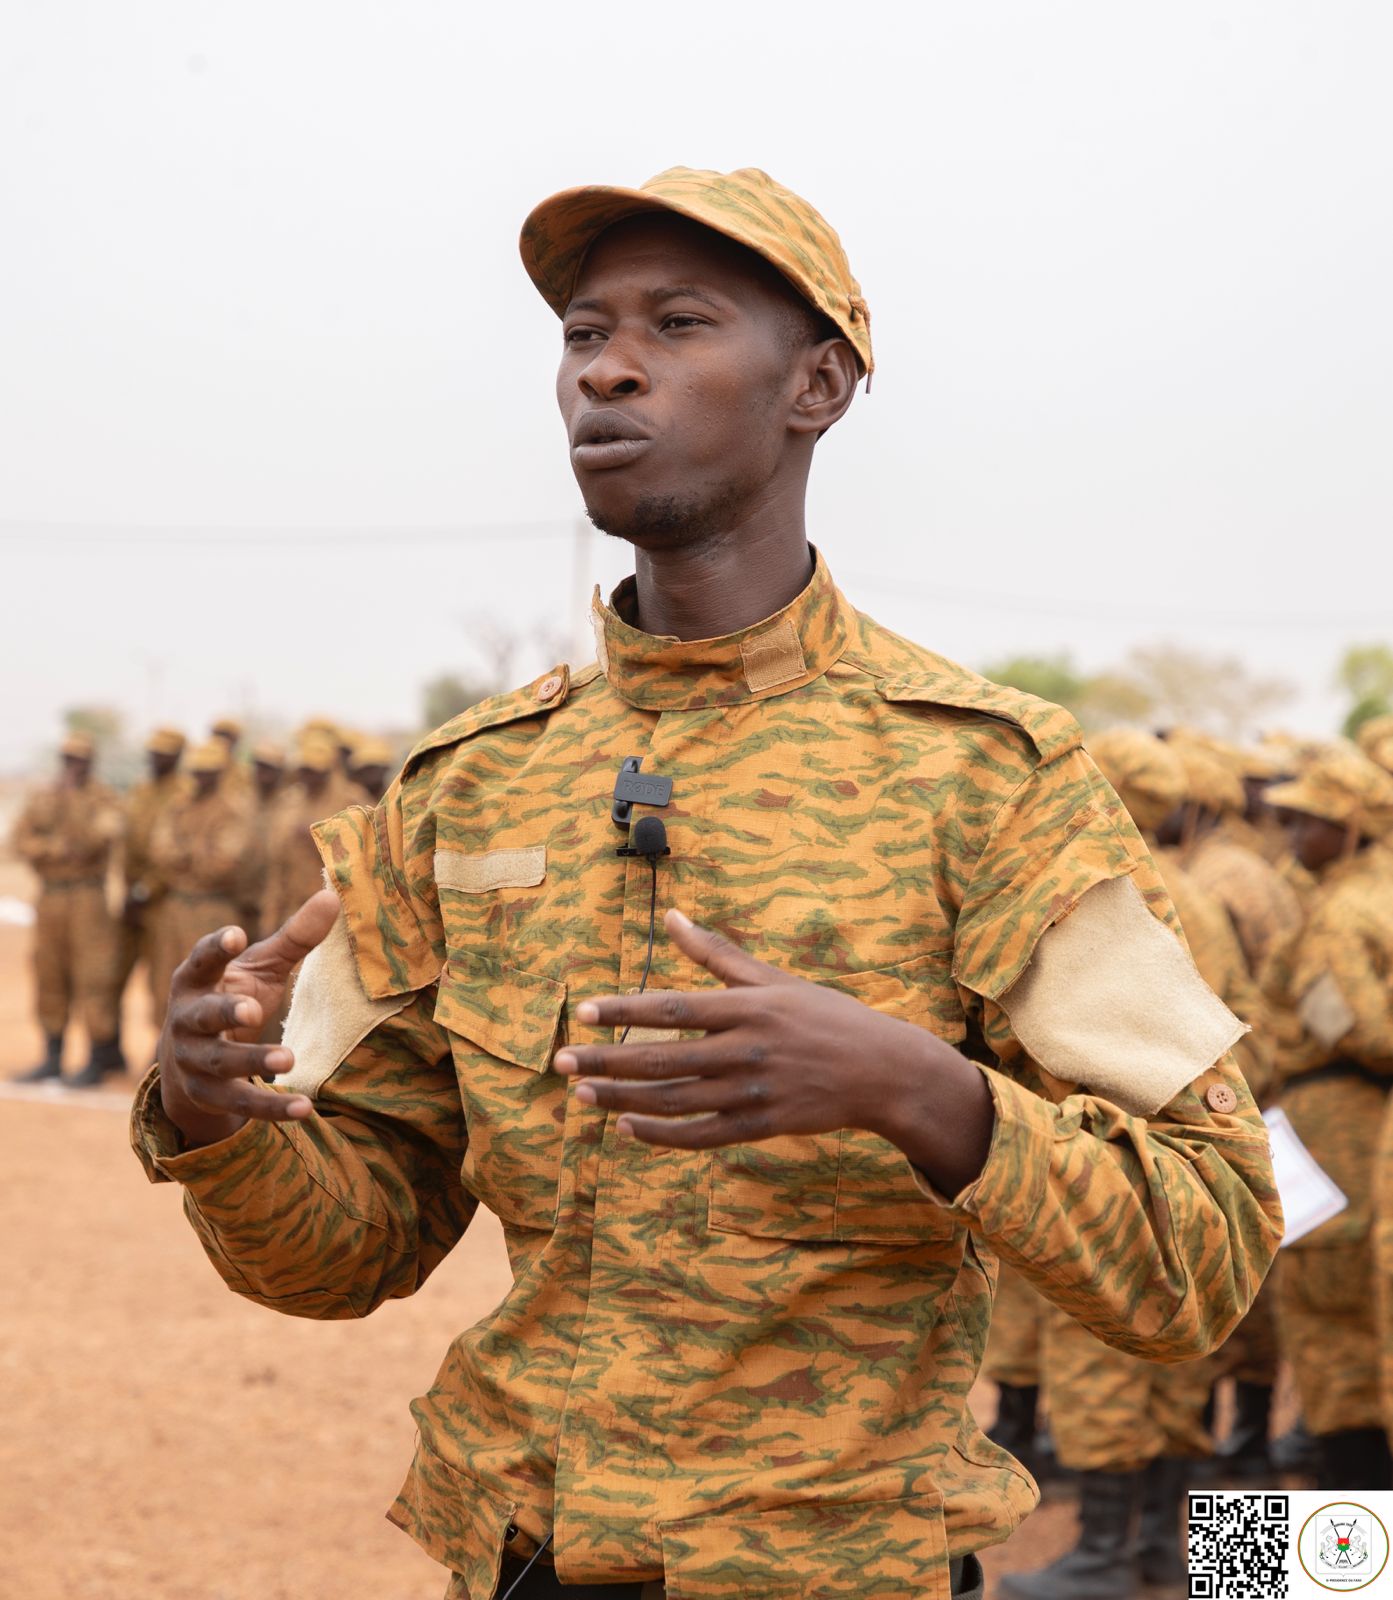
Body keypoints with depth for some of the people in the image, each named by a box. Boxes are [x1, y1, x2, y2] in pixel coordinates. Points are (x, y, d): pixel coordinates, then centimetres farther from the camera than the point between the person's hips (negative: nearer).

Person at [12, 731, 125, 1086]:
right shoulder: (41, 798, 11)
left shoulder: (103, 799, -2)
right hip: (49, 895, 5)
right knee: (50, 977, 8)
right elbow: (23, 843, 1)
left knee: (92, 977, -6)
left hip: (88, 894, -5)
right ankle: (52, 1060, 15)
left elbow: (108, 832, -23)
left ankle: (98, 1062, -2)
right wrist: (59, 848, -12)